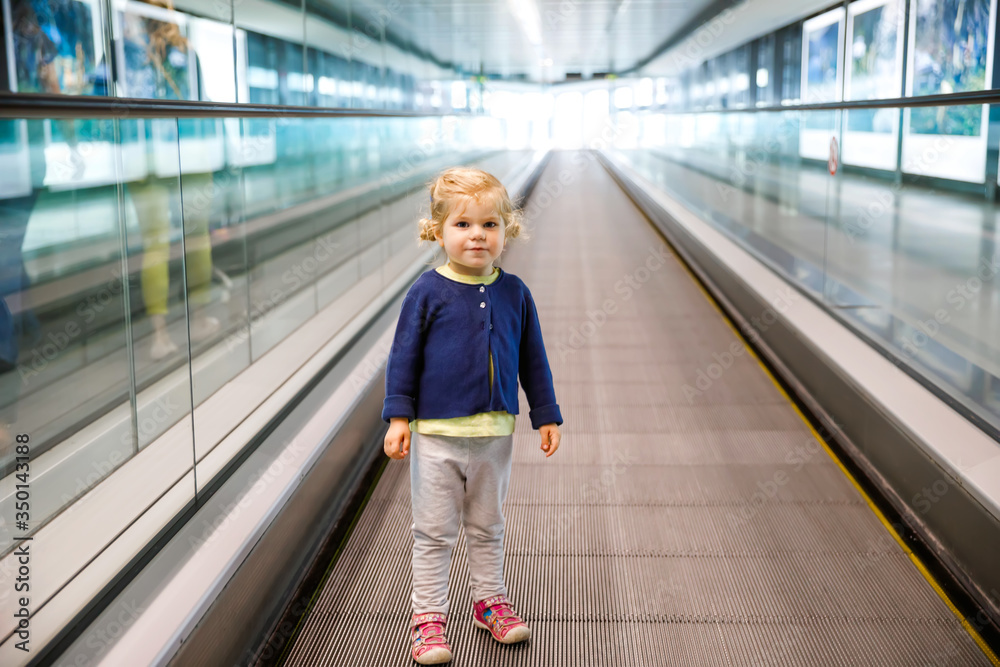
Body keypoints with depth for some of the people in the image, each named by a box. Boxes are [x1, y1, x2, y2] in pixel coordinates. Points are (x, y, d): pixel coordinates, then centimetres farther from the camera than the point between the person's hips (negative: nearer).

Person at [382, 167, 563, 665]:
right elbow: (403, 356, -4)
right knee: (434, 531, 7)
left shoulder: (513, 293, 0)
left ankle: (489, 600, 35)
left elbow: (533, 359, 9)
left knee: (487, 526, 19)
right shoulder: (428, 292, -9)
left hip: (494, 433, 3)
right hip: (436, 433, -3)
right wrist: (398, 416, -9)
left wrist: (546, 415, 10)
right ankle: (428, 615, 18)